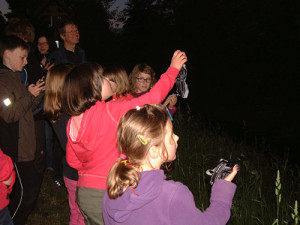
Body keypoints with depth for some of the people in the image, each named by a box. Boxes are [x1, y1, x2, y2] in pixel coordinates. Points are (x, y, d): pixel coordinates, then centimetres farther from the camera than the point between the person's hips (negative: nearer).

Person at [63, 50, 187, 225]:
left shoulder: (73, 123, 0)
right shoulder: (109, 112, -21)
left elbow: (73, 161, 11)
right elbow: (152, 99, -16)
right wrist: (173, 68, -5)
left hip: (83, 193, 7)